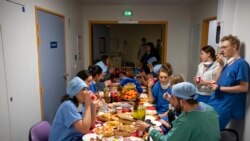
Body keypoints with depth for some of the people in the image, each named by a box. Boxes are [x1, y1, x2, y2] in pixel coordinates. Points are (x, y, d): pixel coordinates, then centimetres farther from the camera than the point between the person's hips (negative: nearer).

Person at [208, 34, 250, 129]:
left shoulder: (241, 63, -15)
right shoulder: (228, 63, 11)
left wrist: (220, 88, -17)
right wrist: (221, 65, 2)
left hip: (226, 107, -8)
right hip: (215, 103, 8)